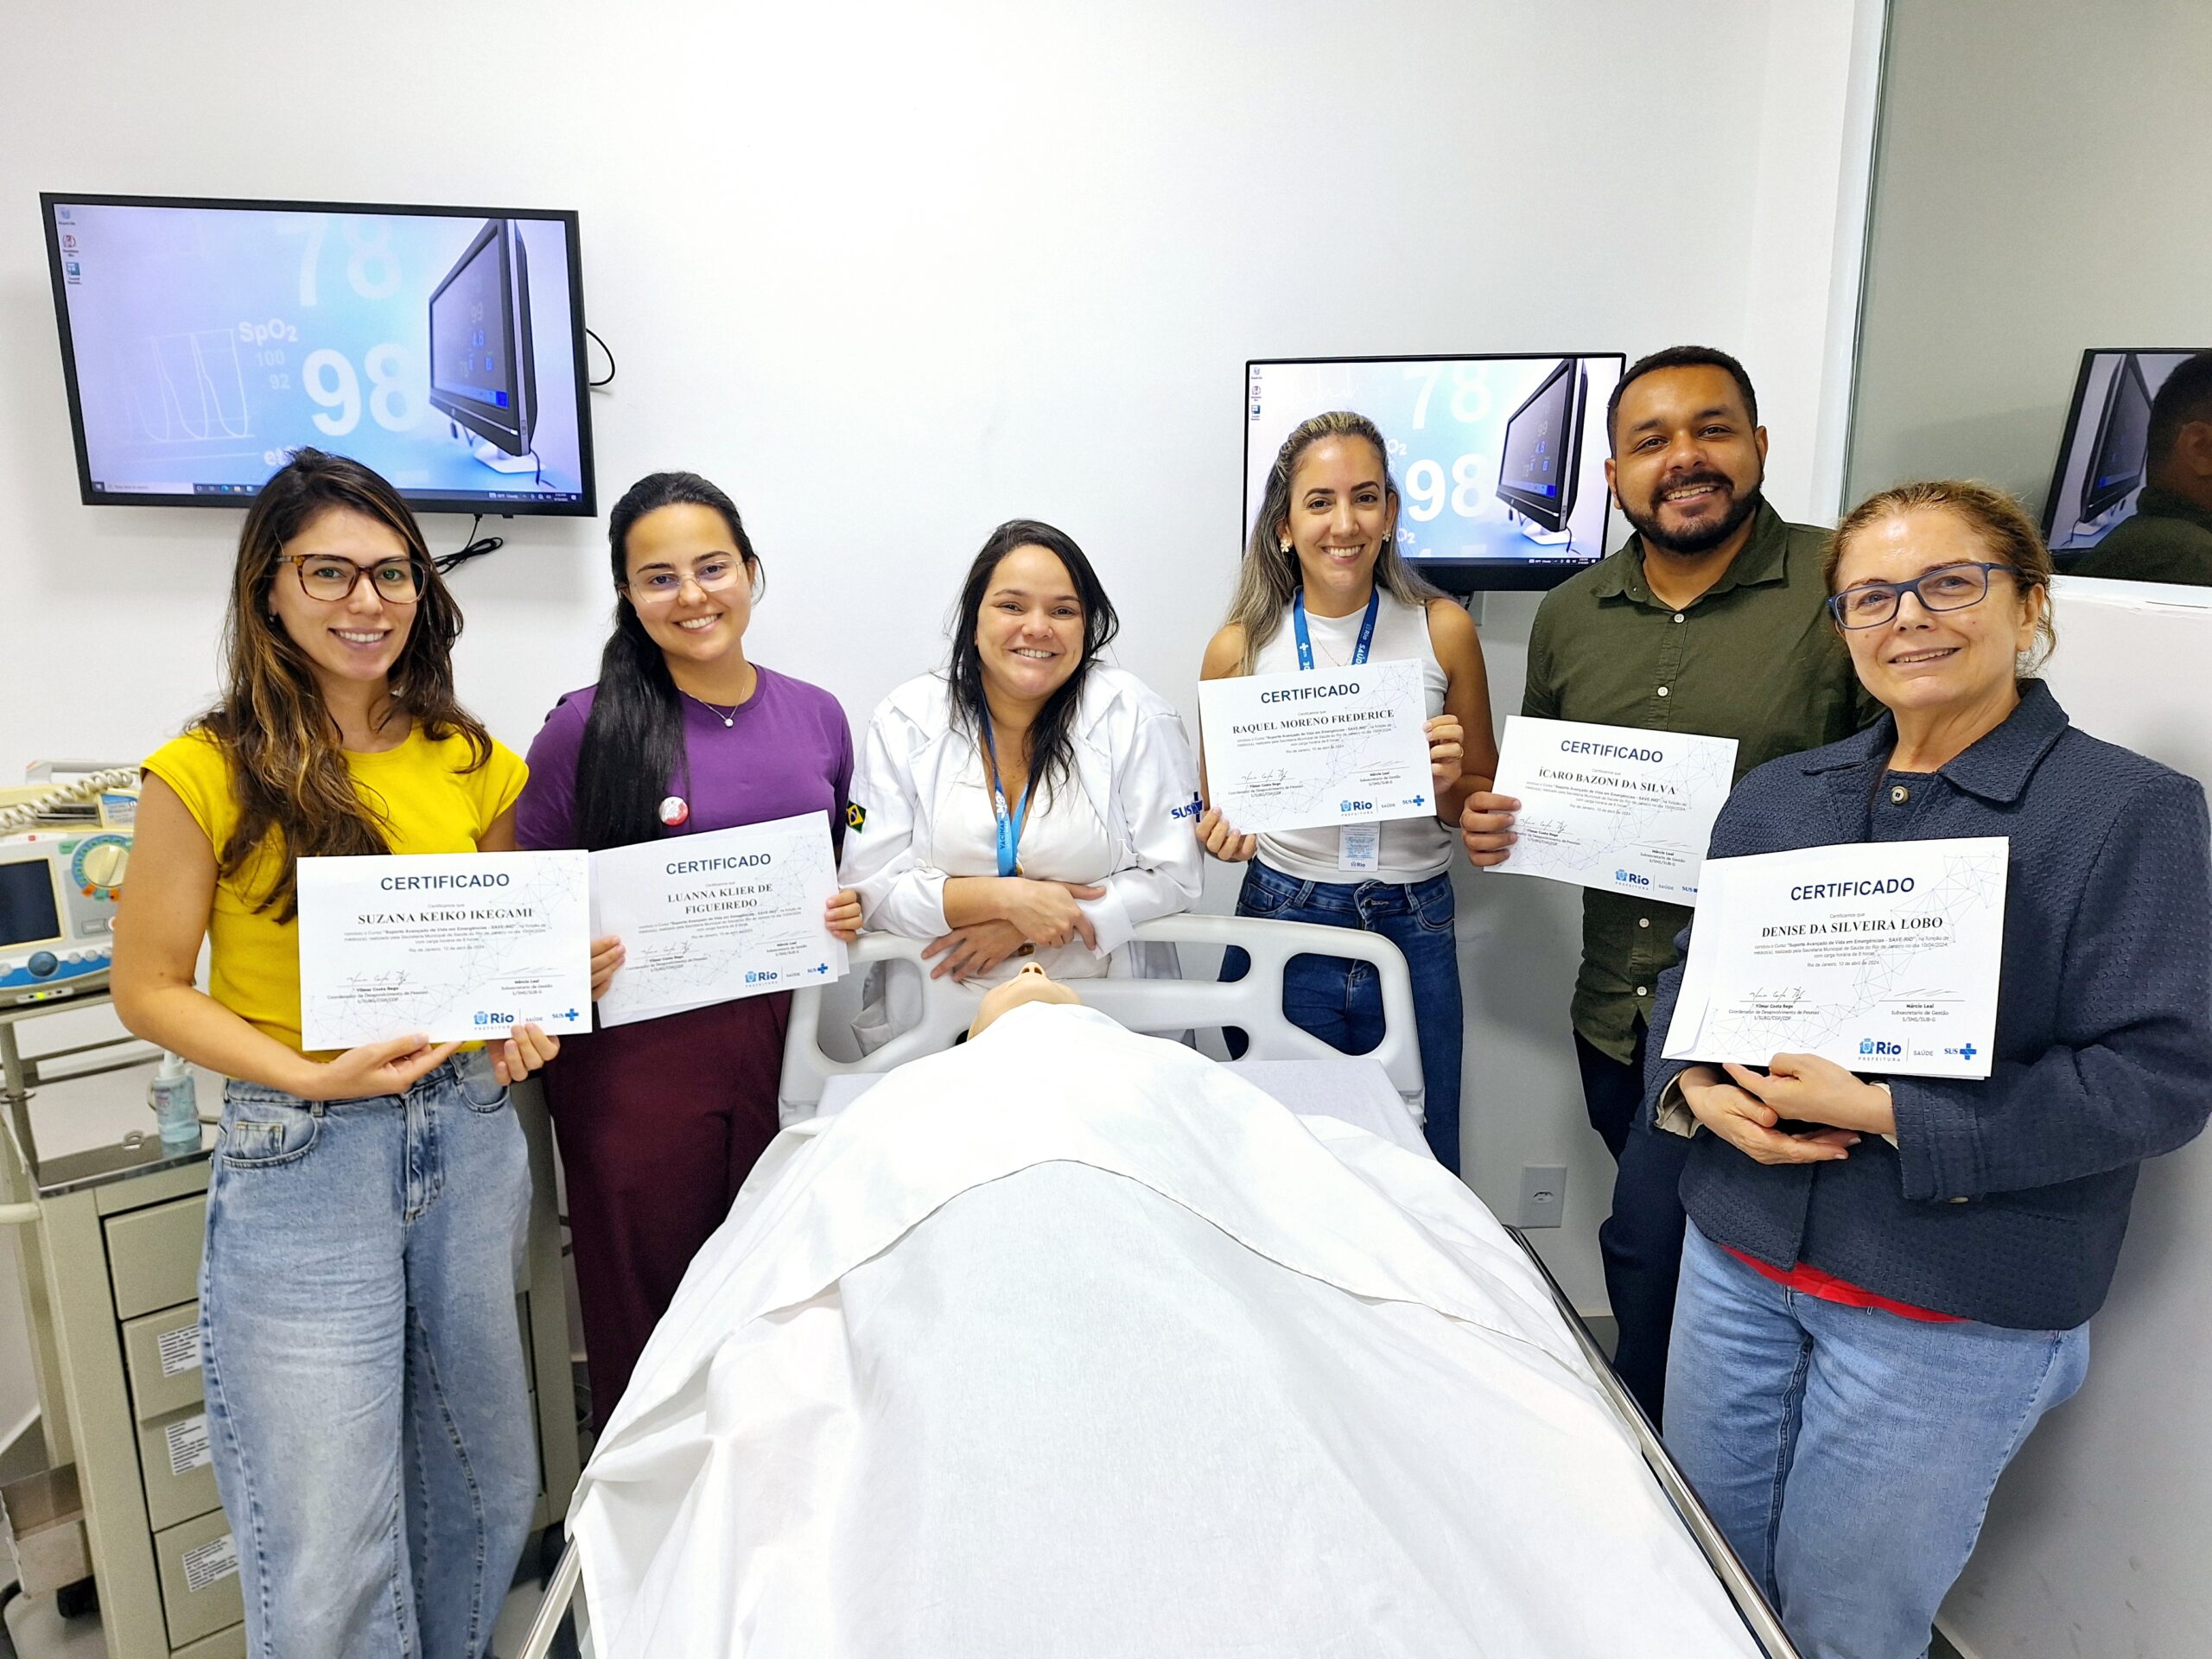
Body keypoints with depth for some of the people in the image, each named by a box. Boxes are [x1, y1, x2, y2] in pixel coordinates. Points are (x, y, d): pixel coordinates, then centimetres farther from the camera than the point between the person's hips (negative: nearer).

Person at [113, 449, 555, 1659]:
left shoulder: (470, 762, 4)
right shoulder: (207, 774, -9)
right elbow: (149, 990, -5)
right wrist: (314, 1074, -19)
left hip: (469, 1134, 5)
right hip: (300, 1160, -4)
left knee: (490, 1483, 20)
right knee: (329, 1556, 3)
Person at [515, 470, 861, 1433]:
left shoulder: (816, 716, 6)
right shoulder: (585, 728, -6)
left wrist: (849, 913, -1)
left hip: (790, 1046, 3)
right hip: (637, 1057, -3)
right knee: (645, 1313, 10)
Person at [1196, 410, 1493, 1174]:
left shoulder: (1442, 630, -2)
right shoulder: (1238, 648, -3)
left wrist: (1452, 780, -14)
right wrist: (1225, 833, -13)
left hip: (1413, 929, 1)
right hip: (1281, 924, 0)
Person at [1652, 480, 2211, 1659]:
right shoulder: (1777, 796, 6)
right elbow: (1690, 974, 12)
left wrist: (1885, 1115, -21)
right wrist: (1695, 1088, -9)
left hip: (1954, 1309, -4)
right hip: (1737, 1261, 5)